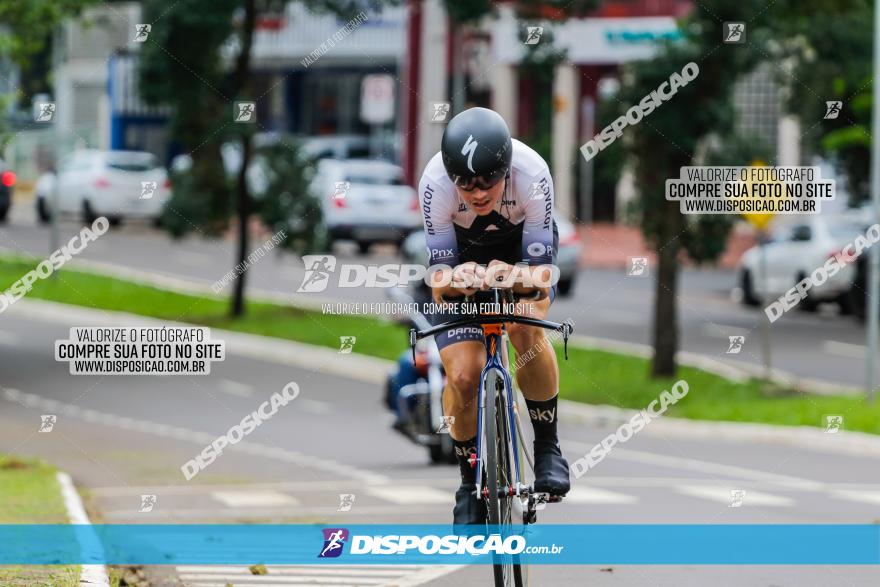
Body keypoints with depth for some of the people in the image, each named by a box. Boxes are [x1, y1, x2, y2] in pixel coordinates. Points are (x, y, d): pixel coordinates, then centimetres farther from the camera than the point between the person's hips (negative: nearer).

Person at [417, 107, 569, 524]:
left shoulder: (531, 173, -36)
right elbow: (439, 278, -29)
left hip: (522, 249, 0)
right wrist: (453, 281, -53)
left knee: (525, 329, -31)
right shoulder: (436, 182, -35)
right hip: (463, 257, 1)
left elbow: (540, 272, -33)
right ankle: (470, 478, 11)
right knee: (463, 378, -14)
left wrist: (516, 278, -56)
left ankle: (548, 445, -10)